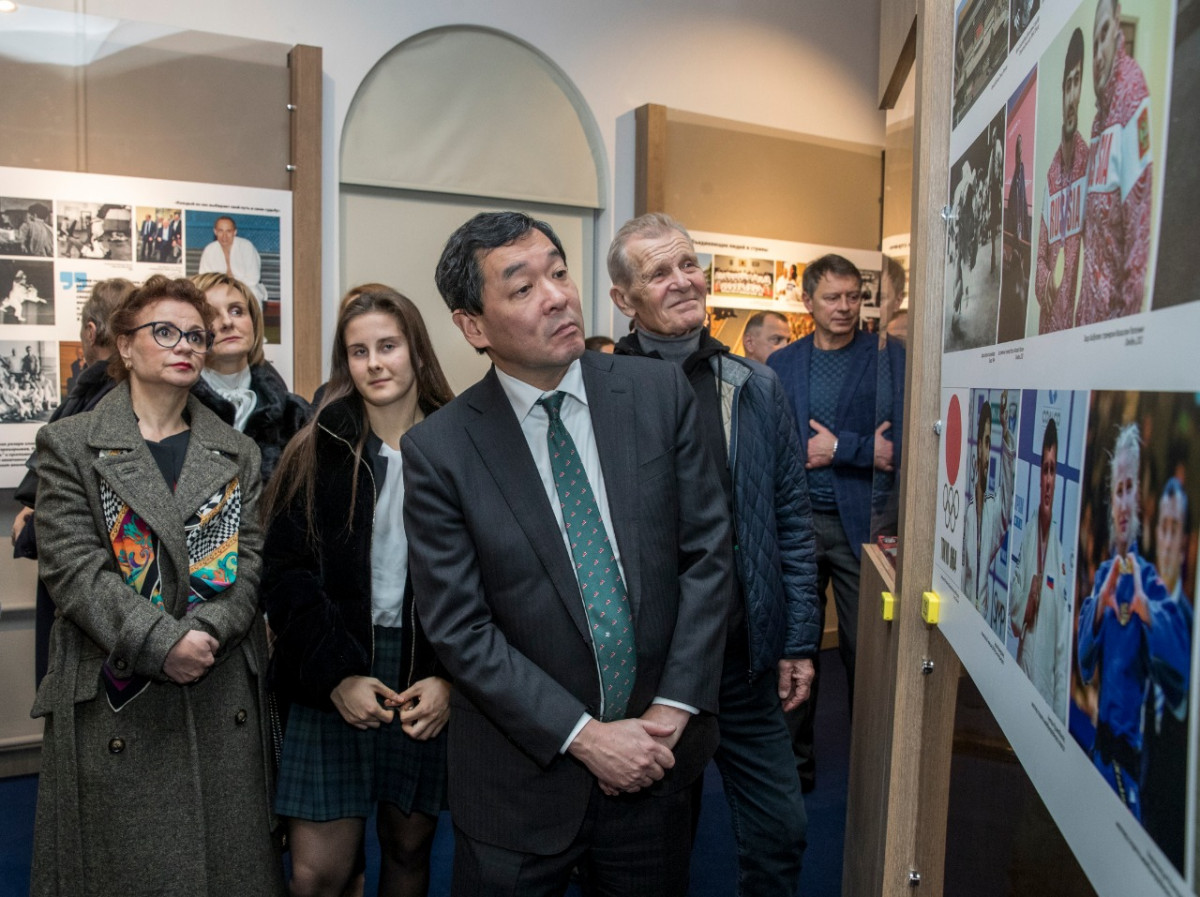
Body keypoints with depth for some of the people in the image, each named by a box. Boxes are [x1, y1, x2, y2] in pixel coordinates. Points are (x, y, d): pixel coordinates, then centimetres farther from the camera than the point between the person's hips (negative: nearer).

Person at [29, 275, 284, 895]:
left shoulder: (237, 454, 11)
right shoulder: (69, 444, 2)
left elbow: (250, 563, 2)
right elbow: (73, 570, -9)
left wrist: (206, 632, -15)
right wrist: (161, 643, -18)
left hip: (224, 698, 3)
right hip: (115, 699, -2)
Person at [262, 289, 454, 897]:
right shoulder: (318, 452, 1)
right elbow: (284, 574, -3)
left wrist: (452, 678, -11)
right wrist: (338, 674, -12)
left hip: (430, 680, 1)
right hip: (332, 678, 0)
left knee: (409, 847, 14)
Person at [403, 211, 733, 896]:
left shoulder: (660, 393, -5)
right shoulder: (438, 450, -12)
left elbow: (708, 550, -3)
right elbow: (460, 628, -11)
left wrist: (674, 706, -9)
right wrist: (584, 737, -13)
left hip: (658, 756, 3)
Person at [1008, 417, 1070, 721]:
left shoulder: (1061, 548, -11)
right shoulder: (1027, 533, 0)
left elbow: (1064, 642, -9)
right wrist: (1027, 599, -15)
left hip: (1049, 669, -3)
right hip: (1024, 657, 3)